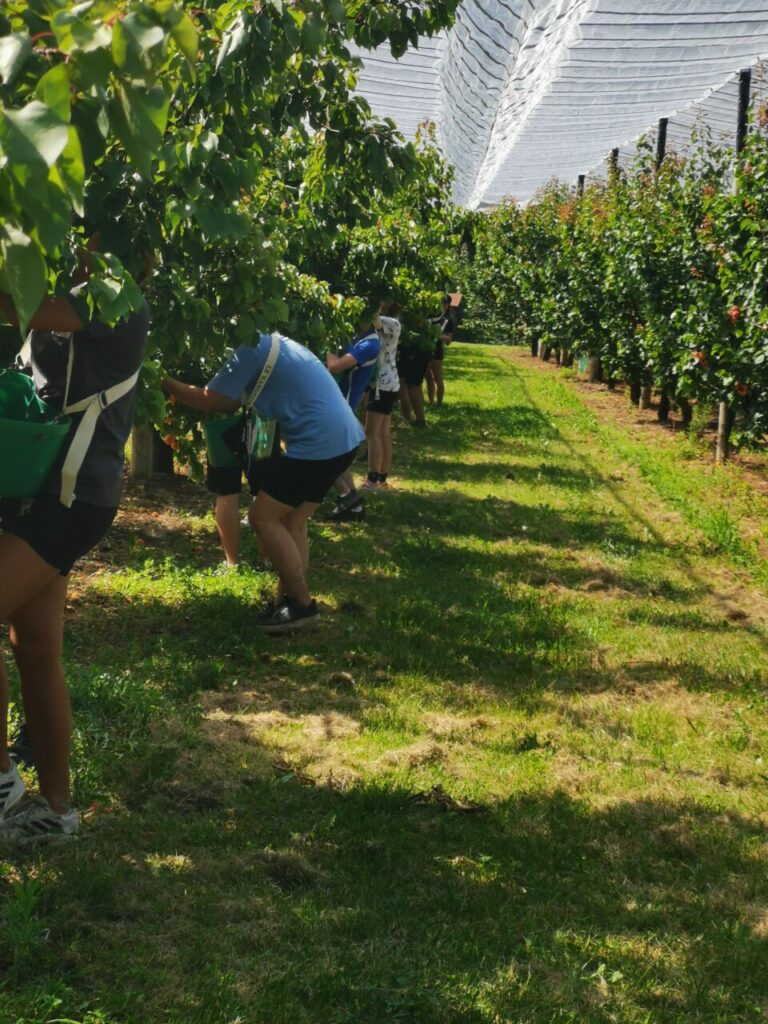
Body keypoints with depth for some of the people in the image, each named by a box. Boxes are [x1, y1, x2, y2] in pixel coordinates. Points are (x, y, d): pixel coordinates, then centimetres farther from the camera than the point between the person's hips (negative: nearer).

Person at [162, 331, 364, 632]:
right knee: (291, 522, 15)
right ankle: (288, 599, 18)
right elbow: (231, 402, 22)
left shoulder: (250, 349, -8)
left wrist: (165, 382, 4)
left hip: (318, 442, -10)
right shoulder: (270, 343, 22)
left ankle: (302, 603, 2)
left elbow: (210, 401, -7)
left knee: (263, 517, -2)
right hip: (342, 437, 10)